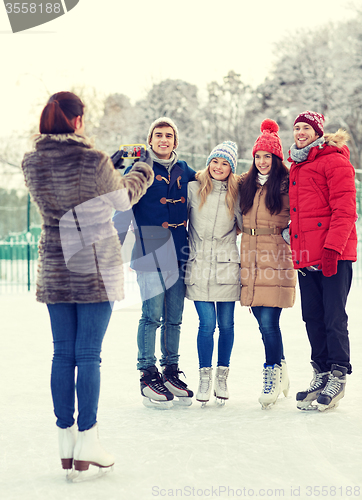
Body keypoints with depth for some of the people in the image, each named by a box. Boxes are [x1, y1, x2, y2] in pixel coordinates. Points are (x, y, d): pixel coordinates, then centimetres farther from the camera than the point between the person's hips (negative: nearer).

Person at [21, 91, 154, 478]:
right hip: (96, 267, -4)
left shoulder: (31, 163, 0)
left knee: (63, 354, 10)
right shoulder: (94, 161, -14)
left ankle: (66, 444, 15)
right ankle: (87, 444, 4)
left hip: (54, 268, 4)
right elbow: (123, 200, 2)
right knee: (88, 355, 0)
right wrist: (141, 173, 22)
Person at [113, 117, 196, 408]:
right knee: (152, 316, -7)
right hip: (151, 253, -5)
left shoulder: (184, 172, 14)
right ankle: (148, 376, 1)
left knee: (174, 318, 8)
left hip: (179, 253, 5)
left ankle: (171, 372, 17)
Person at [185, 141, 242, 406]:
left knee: (226, 324, 5)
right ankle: (205, 377, 9)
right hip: (199, 267, -1)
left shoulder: (235, 193, 6)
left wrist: (236, 198, -2)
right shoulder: (193, 189, 4)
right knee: (207, 323, -6)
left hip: (227, 266, 1)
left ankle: (222, 376, 20)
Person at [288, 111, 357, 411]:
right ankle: (321, 374, 18)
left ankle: (338, 378, 2)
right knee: (313, 319, 9)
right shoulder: (295, 167, 20)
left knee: (334, 317, -6)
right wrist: (295, 251, 16)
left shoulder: (334, 161, -4)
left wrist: (333, 247, -19)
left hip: (334, 256, -8)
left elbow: (344, 209, -12)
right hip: (306, 256, 8)